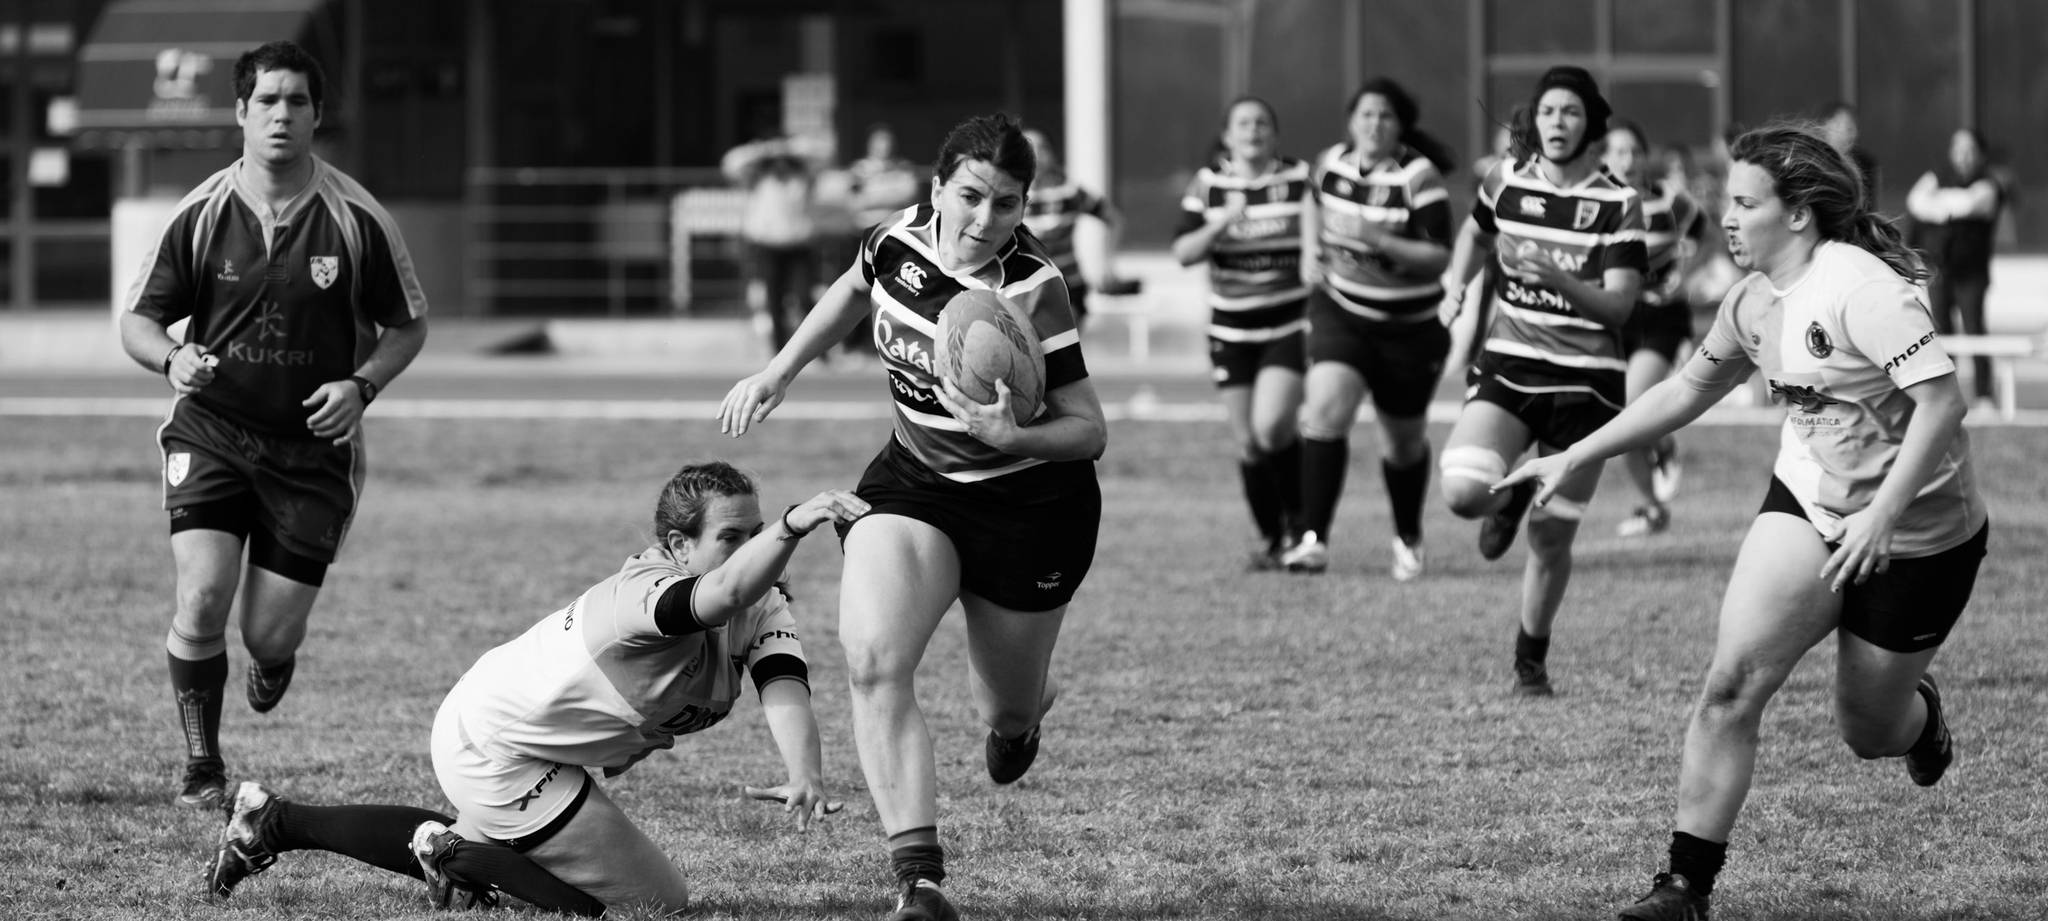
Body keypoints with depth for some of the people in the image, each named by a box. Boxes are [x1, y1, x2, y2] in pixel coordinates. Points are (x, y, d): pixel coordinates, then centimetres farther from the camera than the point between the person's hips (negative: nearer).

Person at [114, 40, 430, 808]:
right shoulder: (202, 215, -4)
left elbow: (408, 325, 6)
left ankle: (275, 658, 39)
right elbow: (137, 319, 3)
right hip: (211, 434, 0)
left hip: (313, 449, 0)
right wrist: (171, 360, -19)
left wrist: (362, 384, -13)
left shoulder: (356, 220, -6)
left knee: (270, 635, -1)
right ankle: (202, 766, 1)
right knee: (202, 599, -18)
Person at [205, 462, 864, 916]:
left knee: (477, 841, 36)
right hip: (498, 751, -10)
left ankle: (276, 821, 41)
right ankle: (461, 857, 1)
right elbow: (721, 594, -56)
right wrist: (793, 526, -73)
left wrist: (804, 775, -36)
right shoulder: (643, 592, -36)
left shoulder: (764, 606, -7)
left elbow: (782, 686, -20)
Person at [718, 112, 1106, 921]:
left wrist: (1012, 436, -38)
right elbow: (852, 294, 16)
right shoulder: (900, 239, -9)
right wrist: (778, 374, 14)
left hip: (1030, 504, -3)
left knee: (1007, 714, 13)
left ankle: (1020, 709, 56)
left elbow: (1089, 430, -20)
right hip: (913, 482, 4)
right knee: (873, 662, -22)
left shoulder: (1032, 291, -23)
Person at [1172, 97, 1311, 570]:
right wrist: (1220, 226, -21)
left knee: (1272, 427, -19)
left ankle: (1298, 520, 3)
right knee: (1248, 442, 2)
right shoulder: (1208, 185, 2)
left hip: (1290, 324, -2)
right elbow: (1183, 253, -3)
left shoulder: (1301, 180, -2)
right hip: (1231, 331, 2)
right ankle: (1270, 538, 18)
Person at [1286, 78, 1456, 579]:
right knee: (1326, 410, -21)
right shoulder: (1331, 163, -2)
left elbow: (1440, 257, -22)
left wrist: (1379, 241, -34)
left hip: (1410, 326, -2)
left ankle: (1408, 540, 38)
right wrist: (1311, 250, 8)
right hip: (1341, 312, 2)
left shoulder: (1419, 177, -16)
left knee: (1404, 442, 13)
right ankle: (1313, 539, -24)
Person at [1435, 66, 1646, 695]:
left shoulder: (1619, 204, -6)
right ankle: (1510, 499, 15)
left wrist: (1554, 278, -28)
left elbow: (1619, 306, -13)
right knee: (1464, 491, -23)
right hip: (1508, 365, 2)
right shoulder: (1506, 182, 3)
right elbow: (1475, 233, 26)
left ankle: (1532, 658, 24)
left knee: (1552, 537, 2)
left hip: (1586, 379, -2)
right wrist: (1457, 285, 8)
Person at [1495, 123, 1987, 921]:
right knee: (1731, 682, -15)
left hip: (1917, 538, -6)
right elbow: (1687, 391, 16)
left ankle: (1917, 713, 48)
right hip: (1808, 505, 6)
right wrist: (1575, 458, 13)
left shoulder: (1861, 287, -25)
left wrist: (1882, 515, -34)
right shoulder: (1755, 302, 1)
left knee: (1868, 733, 9)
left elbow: (1942, 400, -29)